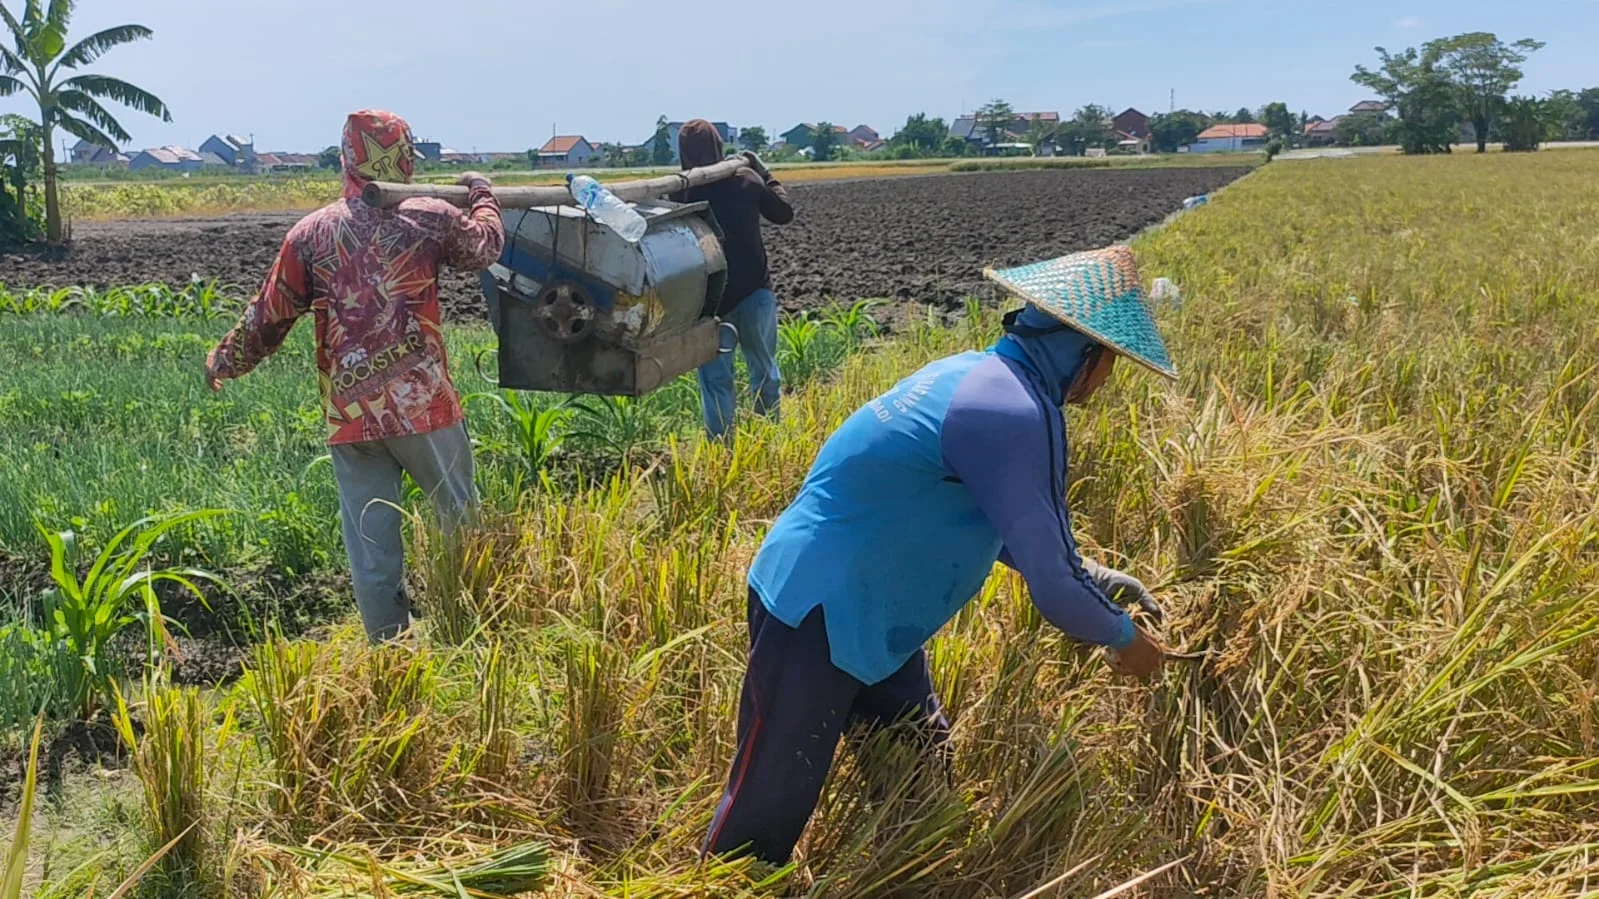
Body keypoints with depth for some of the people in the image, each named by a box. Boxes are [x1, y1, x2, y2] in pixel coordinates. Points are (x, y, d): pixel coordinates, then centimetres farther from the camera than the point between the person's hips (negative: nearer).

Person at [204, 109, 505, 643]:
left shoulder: (311, 234, 3)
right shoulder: (430, 218, -2)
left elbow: (269, 315, 8)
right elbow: (485, 246, 18)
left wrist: (225, 361, 26)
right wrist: (482, 195, 38)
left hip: (348, 415, 2)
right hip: (423, 404, -2)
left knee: (370, 543, 9)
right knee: (461, 520, 13)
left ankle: (389, 644, 18)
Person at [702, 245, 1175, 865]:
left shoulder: (983, 375, 7)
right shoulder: (1013, 413, -24)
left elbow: (1003, 529, 22)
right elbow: (1049, 583, -19)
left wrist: (1089, 577, 20)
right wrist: (1121, 637, 0)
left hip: (864, 610, 10)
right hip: (817, 611, -10)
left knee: (921, 768, 19)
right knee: (767, 813, 0)